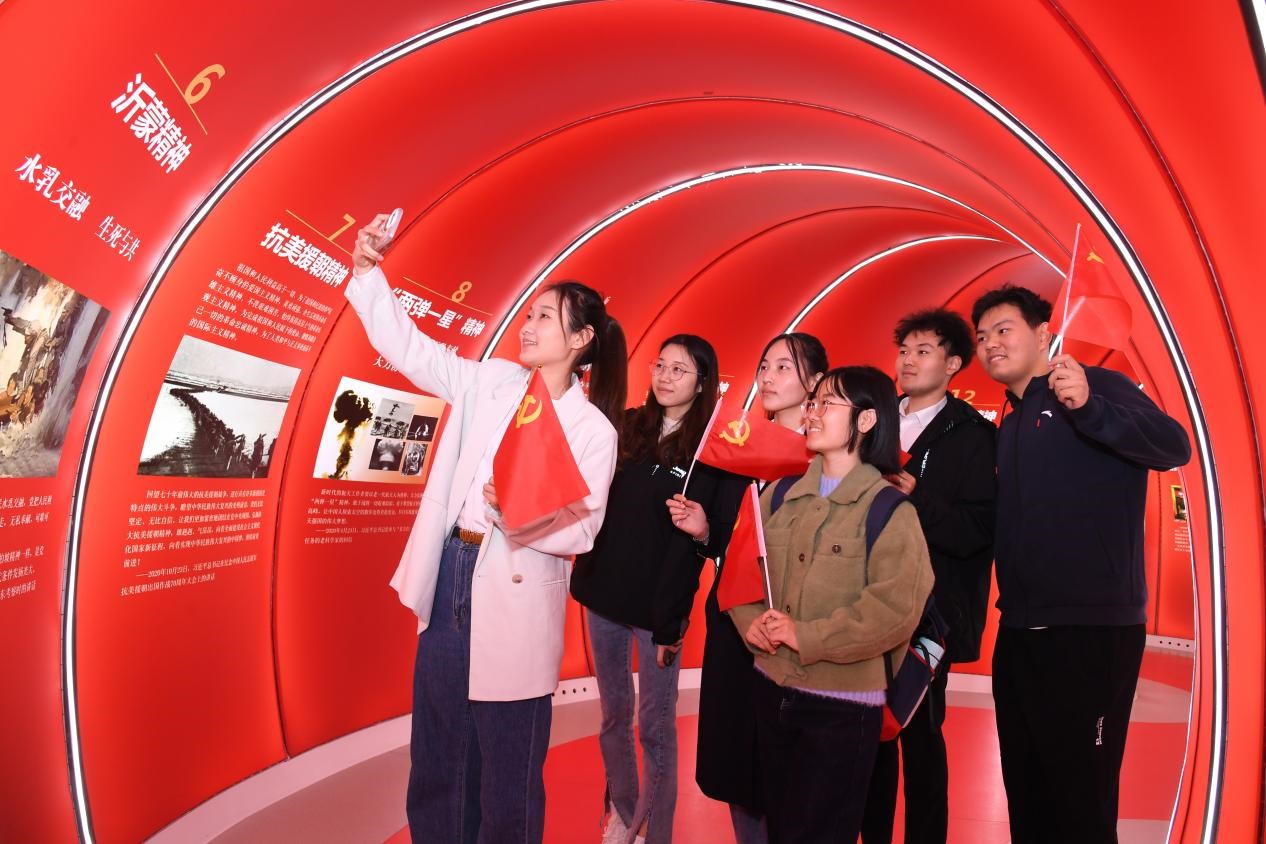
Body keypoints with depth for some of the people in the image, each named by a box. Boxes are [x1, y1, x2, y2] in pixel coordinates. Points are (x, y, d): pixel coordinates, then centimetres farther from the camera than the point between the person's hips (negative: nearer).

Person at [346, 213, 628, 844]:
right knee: (438, 754, 18)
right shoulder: (490, 382, 6)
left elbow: (581, 534, -10)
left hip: (514, 606, -4)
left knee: (508, 771, 8)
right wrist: (368, 272, -4)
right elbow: (408, 348, 5)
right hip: (447, 581, 5)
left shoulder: (594, 431, -6)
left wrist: (523, 519, -27)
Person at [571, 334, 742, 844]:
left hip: (661, 604, -4)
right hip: (604, 592, 5)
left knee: (655, 727, 4)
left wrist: (703, 530, -26)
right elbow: (596, 499, 11)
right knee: (614, 716, 17)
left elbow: (723, 535, -6)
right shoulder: (628, 427, 5)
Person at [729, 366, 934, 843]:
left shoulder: (888, 508, -10)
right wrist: (751, 621, -10)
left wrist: (805, 637, -20)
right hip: (771, 690, 5)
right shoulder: (780, 496, 6)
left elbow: (896, 608, -20)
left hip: (843, 704, -5)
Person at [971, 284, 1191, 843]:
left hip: (1092, 631, -8)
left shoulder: (1098, 386, -4)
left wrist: (1090, 408, -35)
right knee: (1026, 795, 16)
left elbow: (1174, 447, -20)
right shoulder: (1008, 429, 18)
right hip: (1019, 632, 8)